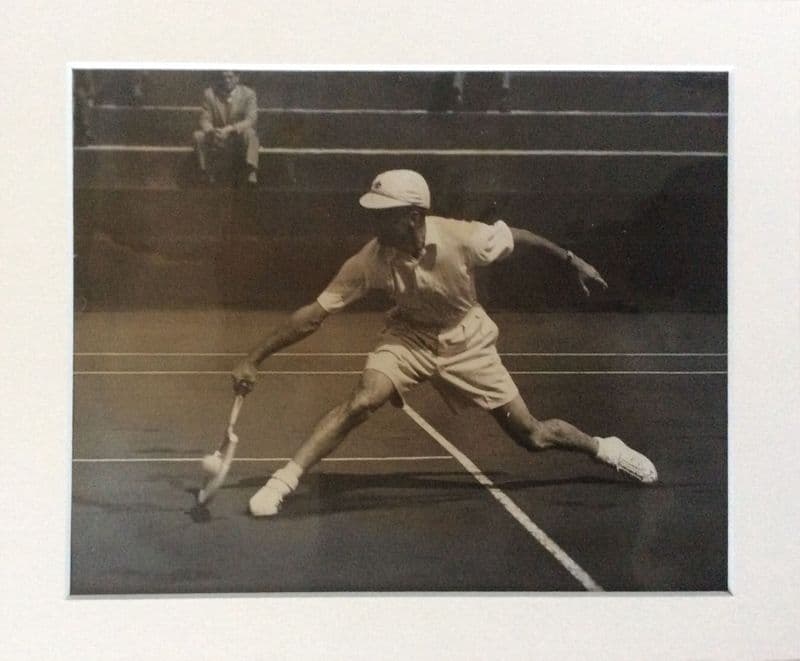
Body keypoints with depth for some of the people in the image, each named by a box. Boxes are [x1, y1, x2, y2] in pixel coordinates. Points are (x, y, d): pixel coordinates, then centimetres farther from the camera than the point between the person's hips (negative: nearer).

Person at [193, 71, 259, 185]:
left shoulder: (248, 94, -11)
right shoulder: (209, 93, -7)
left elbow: (251, 119, -20)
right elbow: (205, 119, -6)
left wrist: (231, 129, -36)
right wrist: (211, 131, -32)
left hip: (239, 136, -2)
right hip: (218, 137, 2)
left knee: (250, 133, -34)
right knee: (198, 136, -25)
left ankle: (252, 172, -36)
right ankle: (207, 172, -13)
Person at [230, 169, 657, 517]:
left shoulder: (462, 238, -30)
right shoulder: (371, 260, -27)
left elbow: (518, 237, -10)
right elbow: (314, 314, -25)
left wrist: (573, 261, -1)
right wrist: (254, 360, -29)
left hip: (468, 344, 0)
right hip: (410, 338, 1)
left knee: (532, 436, 4)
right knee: (361, 401, -27)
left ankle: (603, 448, 32)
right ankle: (284, 479, -20)